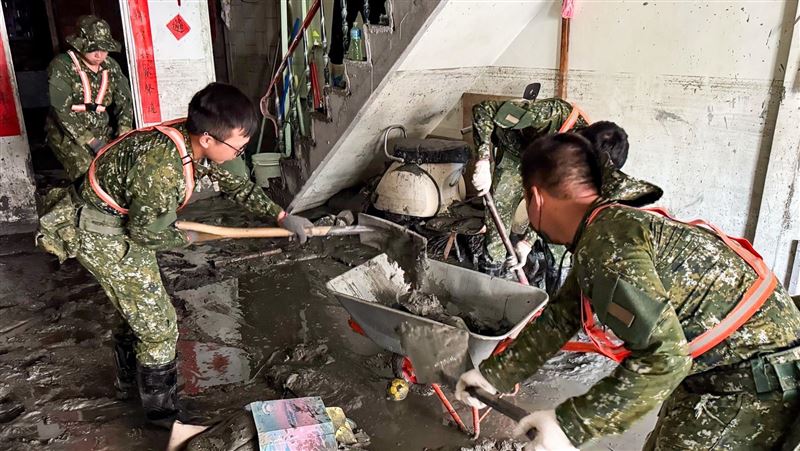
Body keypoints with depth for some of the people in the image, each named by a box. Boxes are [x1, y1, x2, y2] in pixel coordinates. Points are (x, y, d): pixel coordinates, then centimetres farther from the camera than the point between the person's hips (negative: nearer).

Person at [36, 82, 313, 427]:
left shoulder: (192, 143, -9)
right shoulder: (163, 165, -36)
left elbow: (234, 183, 7)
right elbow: (146, 233, -24)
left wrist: (280, 215, 7)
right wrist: (184, 238, -5)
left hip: (124, 225, 9)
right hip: (103, 237, -9)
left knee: (138, 311, 25)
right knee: (158, 326, 0)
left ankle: (129, 381, 49)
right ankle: (163, 415, 19)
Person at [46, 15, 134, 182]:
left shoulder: (111, 66, 2)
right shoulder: (61, 67, -13)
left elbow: (124, 101, 3)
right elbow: (62, 111, -18)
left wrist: (123, 134, -12)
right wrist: (91, 142, -22)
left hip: (102, 132, 5)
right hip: (68, 134, -4)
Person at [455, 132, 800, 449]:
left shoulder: (605, 239, -26)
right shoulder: (613, 223, 5)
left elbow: (663, 356, -32)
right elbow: (561, 317, 11)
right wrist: (495, 374, 14)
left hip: (752, 384, -9)